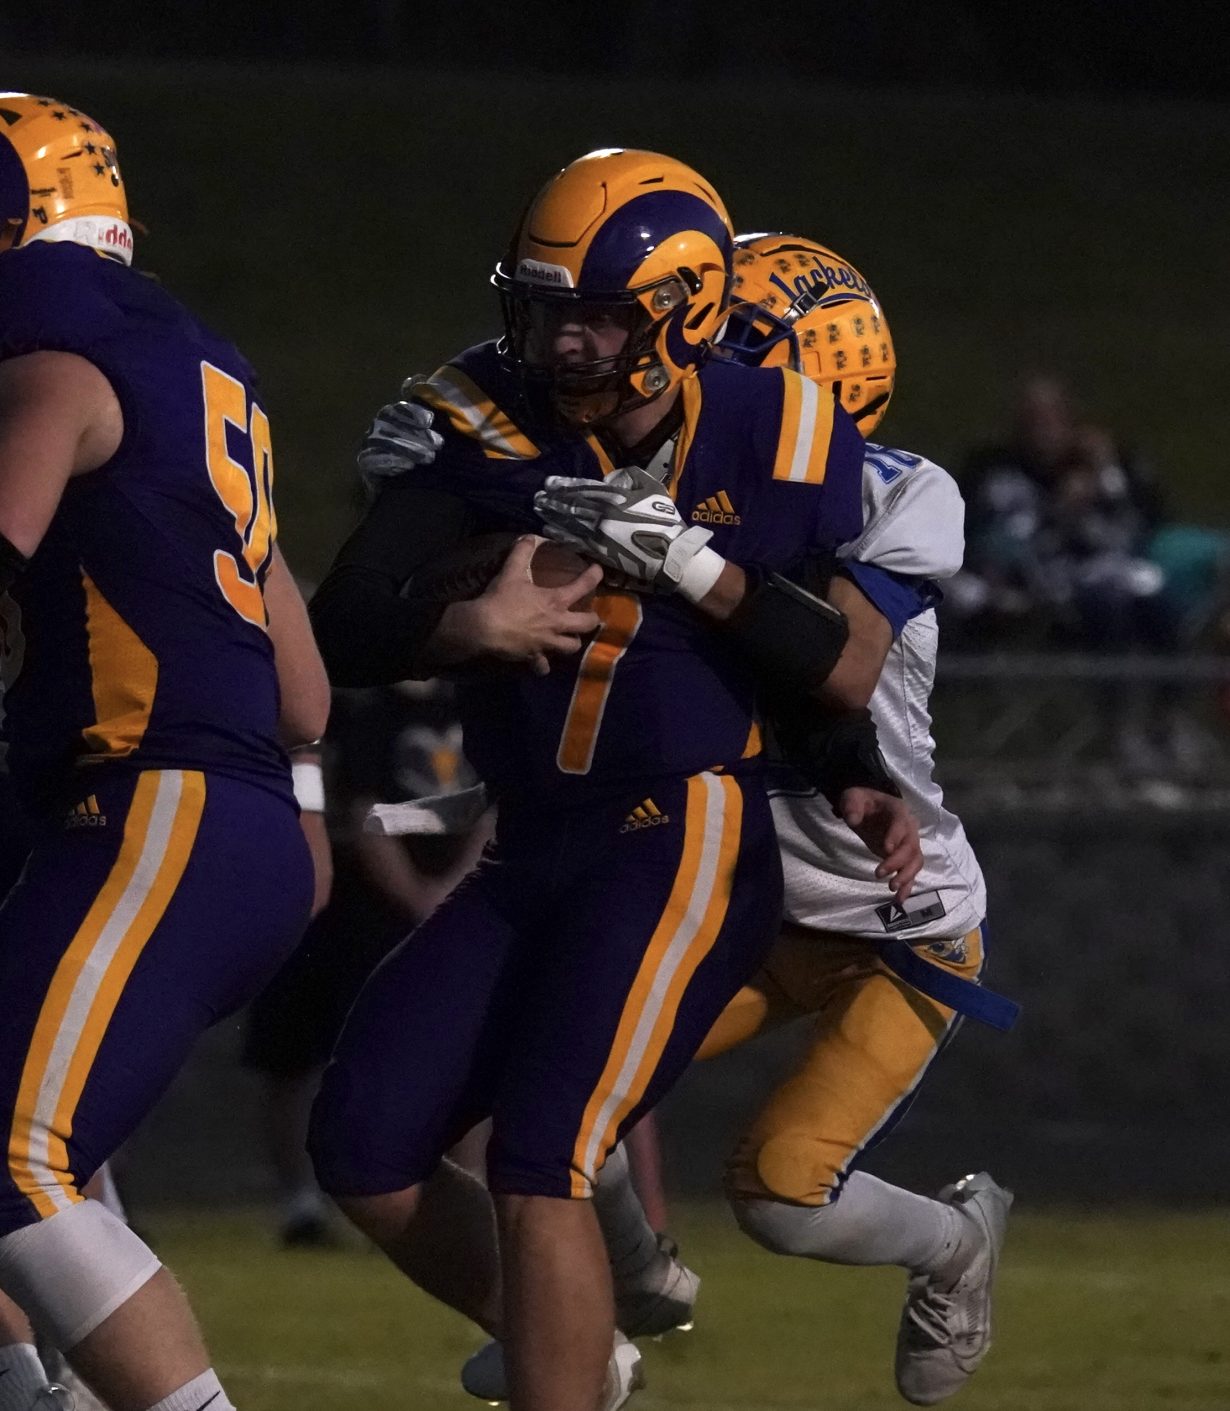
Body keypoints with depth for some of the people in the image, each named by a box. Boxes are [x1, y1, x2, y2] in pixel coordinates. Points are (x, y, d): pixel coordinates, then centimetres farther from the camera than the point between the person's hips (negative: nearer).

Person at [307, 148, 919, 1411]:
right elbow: (344, 632, -9)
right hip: (534, 852, 5)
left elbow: (847, 675, -4)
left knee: (541, 1163, -18)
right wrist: (470, 627, -29)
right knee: (364, 1157, 1)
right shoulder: (493, 430, -2)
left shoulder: (775, 448, -5)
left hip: (691, 836, -5)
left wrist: (706, 575, -17)